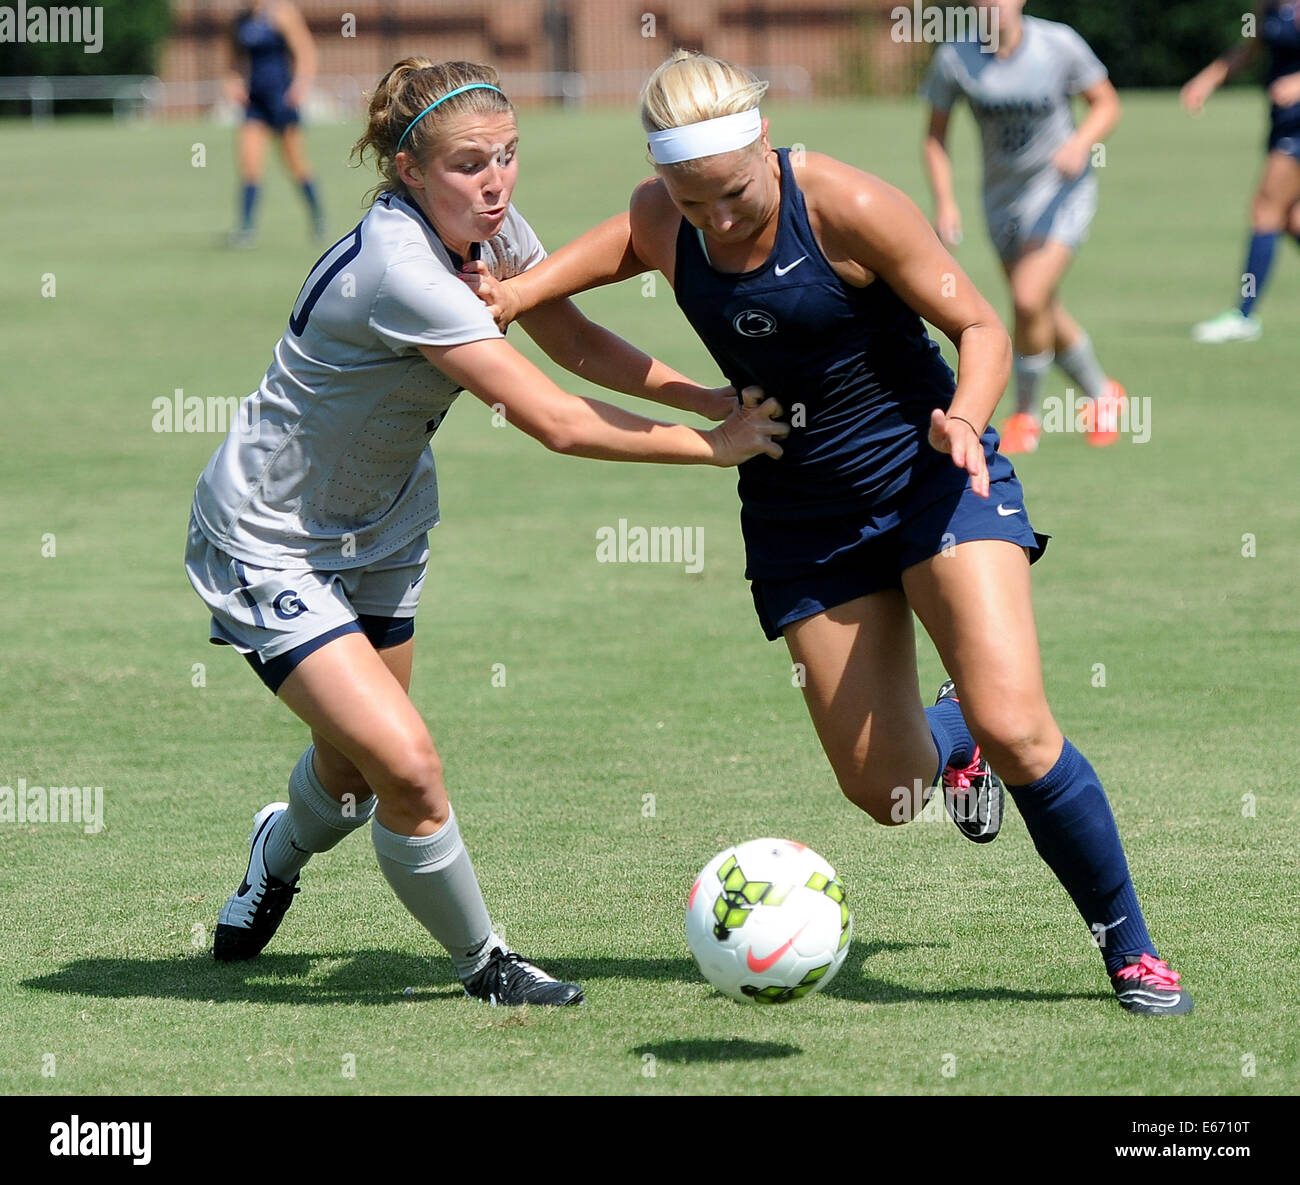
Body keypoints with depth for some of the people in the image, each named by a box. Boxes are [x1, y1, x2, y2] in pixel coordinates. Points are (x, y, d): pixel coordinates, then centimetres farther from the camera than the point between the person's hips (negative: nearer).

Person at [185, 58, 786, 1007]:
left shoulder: (488, 229, -9)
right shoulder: (400, 269, -34)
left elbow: (575, 341, 6)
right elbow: (555, 422, -32)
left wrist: (716, 400, -6)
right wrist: (714, 447, -24)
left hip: (378, 527, 8)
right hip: (269, 544, -8)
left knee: (355, 763, 20)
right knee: (405, 764, -18)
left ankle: (280, 855, 53)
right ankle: (482, 963, 5)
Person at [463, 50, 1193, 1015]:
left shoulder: (846, 205, -21)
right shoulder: (660, 220, -8)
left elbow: (981, 327, -14)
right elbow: (626, 242, 16)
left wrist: (965, 416, -34)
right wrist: (522, 290, -3)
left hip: (928, 470, -4)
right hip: (801, 513, 4)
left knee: (1015, 726, -21)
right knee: (884, 792, 2)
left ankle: (1130, 949, -1)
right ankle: (948, 736, 41)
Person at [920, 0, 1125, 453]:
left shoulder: (1059, 44, -14)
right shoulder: (954, 58, -10)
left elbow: (1106, 104, -1)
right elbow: (935, 135, 1)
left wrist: (1080, 144, -20)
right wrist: (944, 202, -9)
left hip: (1061, 188, -4)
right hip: (1003, 195, 4)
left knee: (1030, 298, -20)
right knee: (1046, 315, 11)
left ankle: (1026, 415, 0)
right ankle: (1102, 395, 37)